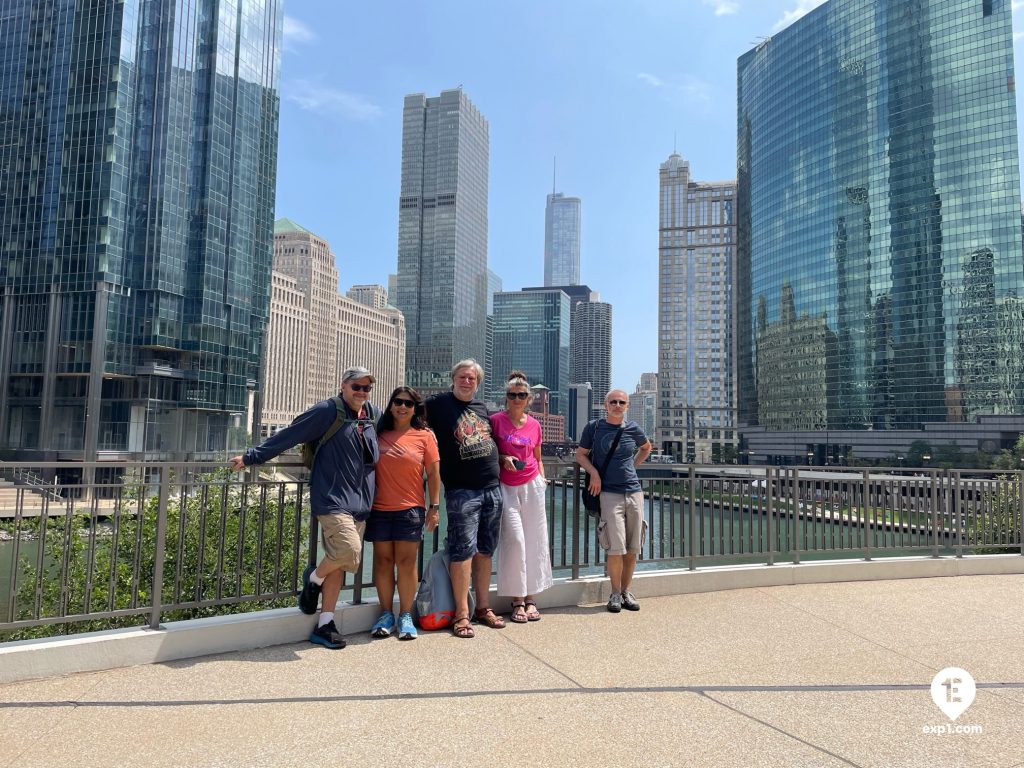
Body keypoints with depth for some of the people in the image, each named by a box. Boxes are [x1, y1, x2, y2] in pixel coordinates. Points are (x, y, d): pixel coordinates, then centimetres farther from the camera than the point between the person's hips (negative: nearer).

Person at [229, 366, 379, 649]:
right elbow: (288, 435, -6)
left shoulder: (374, 415, 11)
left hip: (360, 503, 6)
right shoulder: (327, 411, -8)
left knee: (339, 563, 9)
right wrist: (251, 457, -5)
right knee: (350, 551, -21)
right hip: (332, 499, -6)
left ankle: (325, 624, 19)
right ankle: (314, 578, 10)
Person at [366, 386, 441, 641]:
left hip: (410, 509, -2)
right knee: (383, 560, 6)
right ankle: (386, 614, 17)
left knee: (406, 562, 1)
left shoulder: (424, 436, 1)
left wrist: (434, 507, -1)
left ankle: (405, 616, 12)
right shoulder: (378, 434, 7)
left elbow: (433, 473, 2)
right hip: (379, 509, 2)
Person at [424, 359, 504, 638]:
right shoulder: (438, 403, -2)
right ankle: (461, 614, 3)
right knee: (463, 551, -6)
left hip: (492, 489, 6)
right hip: (461, 491, -6)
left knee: (485, 551, 11)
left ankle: (483, 607, 21)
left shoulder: (482, 407, 16)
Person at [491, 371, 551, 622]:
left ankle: (531, 598, 14)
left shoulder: (534, 425, 8)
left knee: (534, 541, 3)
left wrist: (542, 478, 5)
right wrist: (502, 458, -12)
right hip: (506, 487, -3)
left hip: (531, 486, 3)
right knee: (515, 539, -10)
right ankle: (517, 600, 3)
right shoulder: (496, 420, -3)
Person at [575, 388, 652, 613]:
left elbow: (647, 448, 27)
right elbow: (580, 454, 9)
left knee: (633, 547, 5)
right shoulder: (594, 427, 2)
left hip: (634, 492, 3)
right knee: (616, 546, -10)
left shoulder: (633, 429, 8)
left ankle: (626, 591, 20)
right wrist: (594, 472, -8)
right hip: (609, 492, -3)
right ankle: (615, 593, 6)